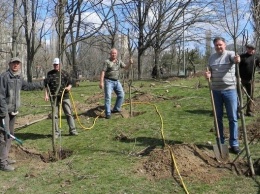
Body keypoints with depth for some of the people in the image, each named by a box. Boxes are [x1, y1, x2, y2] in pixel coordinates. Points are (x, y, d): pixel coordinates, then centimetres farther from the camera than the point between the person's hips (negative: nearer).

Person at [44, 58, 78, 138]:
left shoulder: (65, 73, 9)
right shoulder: (50, 74, 9)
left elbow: (70, 82, 11)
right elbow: (46, 85, 7)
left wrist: (69, 87, -11)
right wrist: (46, 95, -3)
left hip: (65, 96, 0)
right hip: (54, 97, 0)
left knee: (69, 113, -1)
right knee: (54, 115, 4)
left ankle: (72, 130, 6)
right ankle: (56, 132, 12)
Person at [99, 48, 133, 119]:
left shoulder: (119, 61, 9)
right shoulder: (107, 62, -8)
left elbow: (125, 67, 8)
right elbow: (103, 72, -12)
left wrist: (130, 63, -13)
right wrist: (101, 82, -19)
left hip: (116, 81, 6)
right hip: (108, 81, -6)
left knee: (121, 94, 6)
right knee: (108, 97, -9)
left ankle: (116, 109, 20)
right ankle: (108, 113, -8)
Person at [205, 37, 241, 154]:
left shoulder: (230, 54, -6)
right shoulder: (211, 57, 9)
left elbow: (234, 59, -30)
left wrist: (237, 60, -54)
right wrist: (208, 75, -7)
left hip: (230, 90, -4)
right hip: (216, 91, 4)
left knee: (232, 118, 2)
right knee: (218, 118, 10)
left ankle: (234, 144, 10)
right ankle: (220, 143, 22)